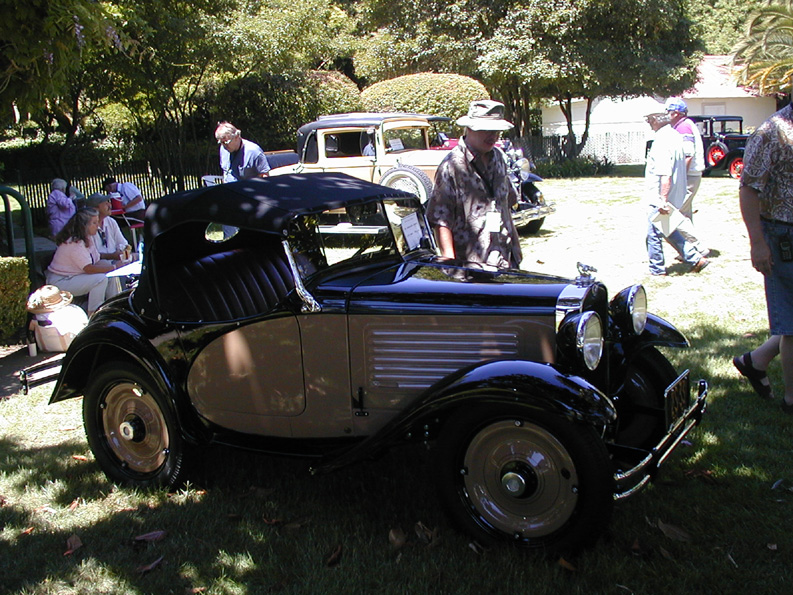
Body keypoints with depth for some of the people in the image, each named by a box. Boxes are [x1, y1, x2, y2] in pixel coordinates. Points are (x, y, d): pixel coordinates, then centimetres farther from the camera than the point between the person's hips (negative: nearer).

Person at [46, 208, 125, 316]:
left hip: (73, 277, 10)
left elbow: (97, 262, 3)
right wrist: (114, 267, -24)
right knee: (101, 278, -25)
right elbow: (89, 269, -28)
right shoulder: (74, 242, -24)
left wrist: (113, 263, -14)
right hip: (60, 282, -10)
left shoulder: (87, 238, 7)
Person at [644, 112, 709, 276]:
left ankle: (656, 269, 13)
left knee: (654, 232, 3)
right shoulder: (674, 135, 10)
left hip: (659, 197, -10)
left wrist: (663, 199, -27)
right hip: (676, 194, 10)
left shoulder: (662, 140, -21)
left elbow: (665, 174, -27)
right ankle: (694, 258, 18)